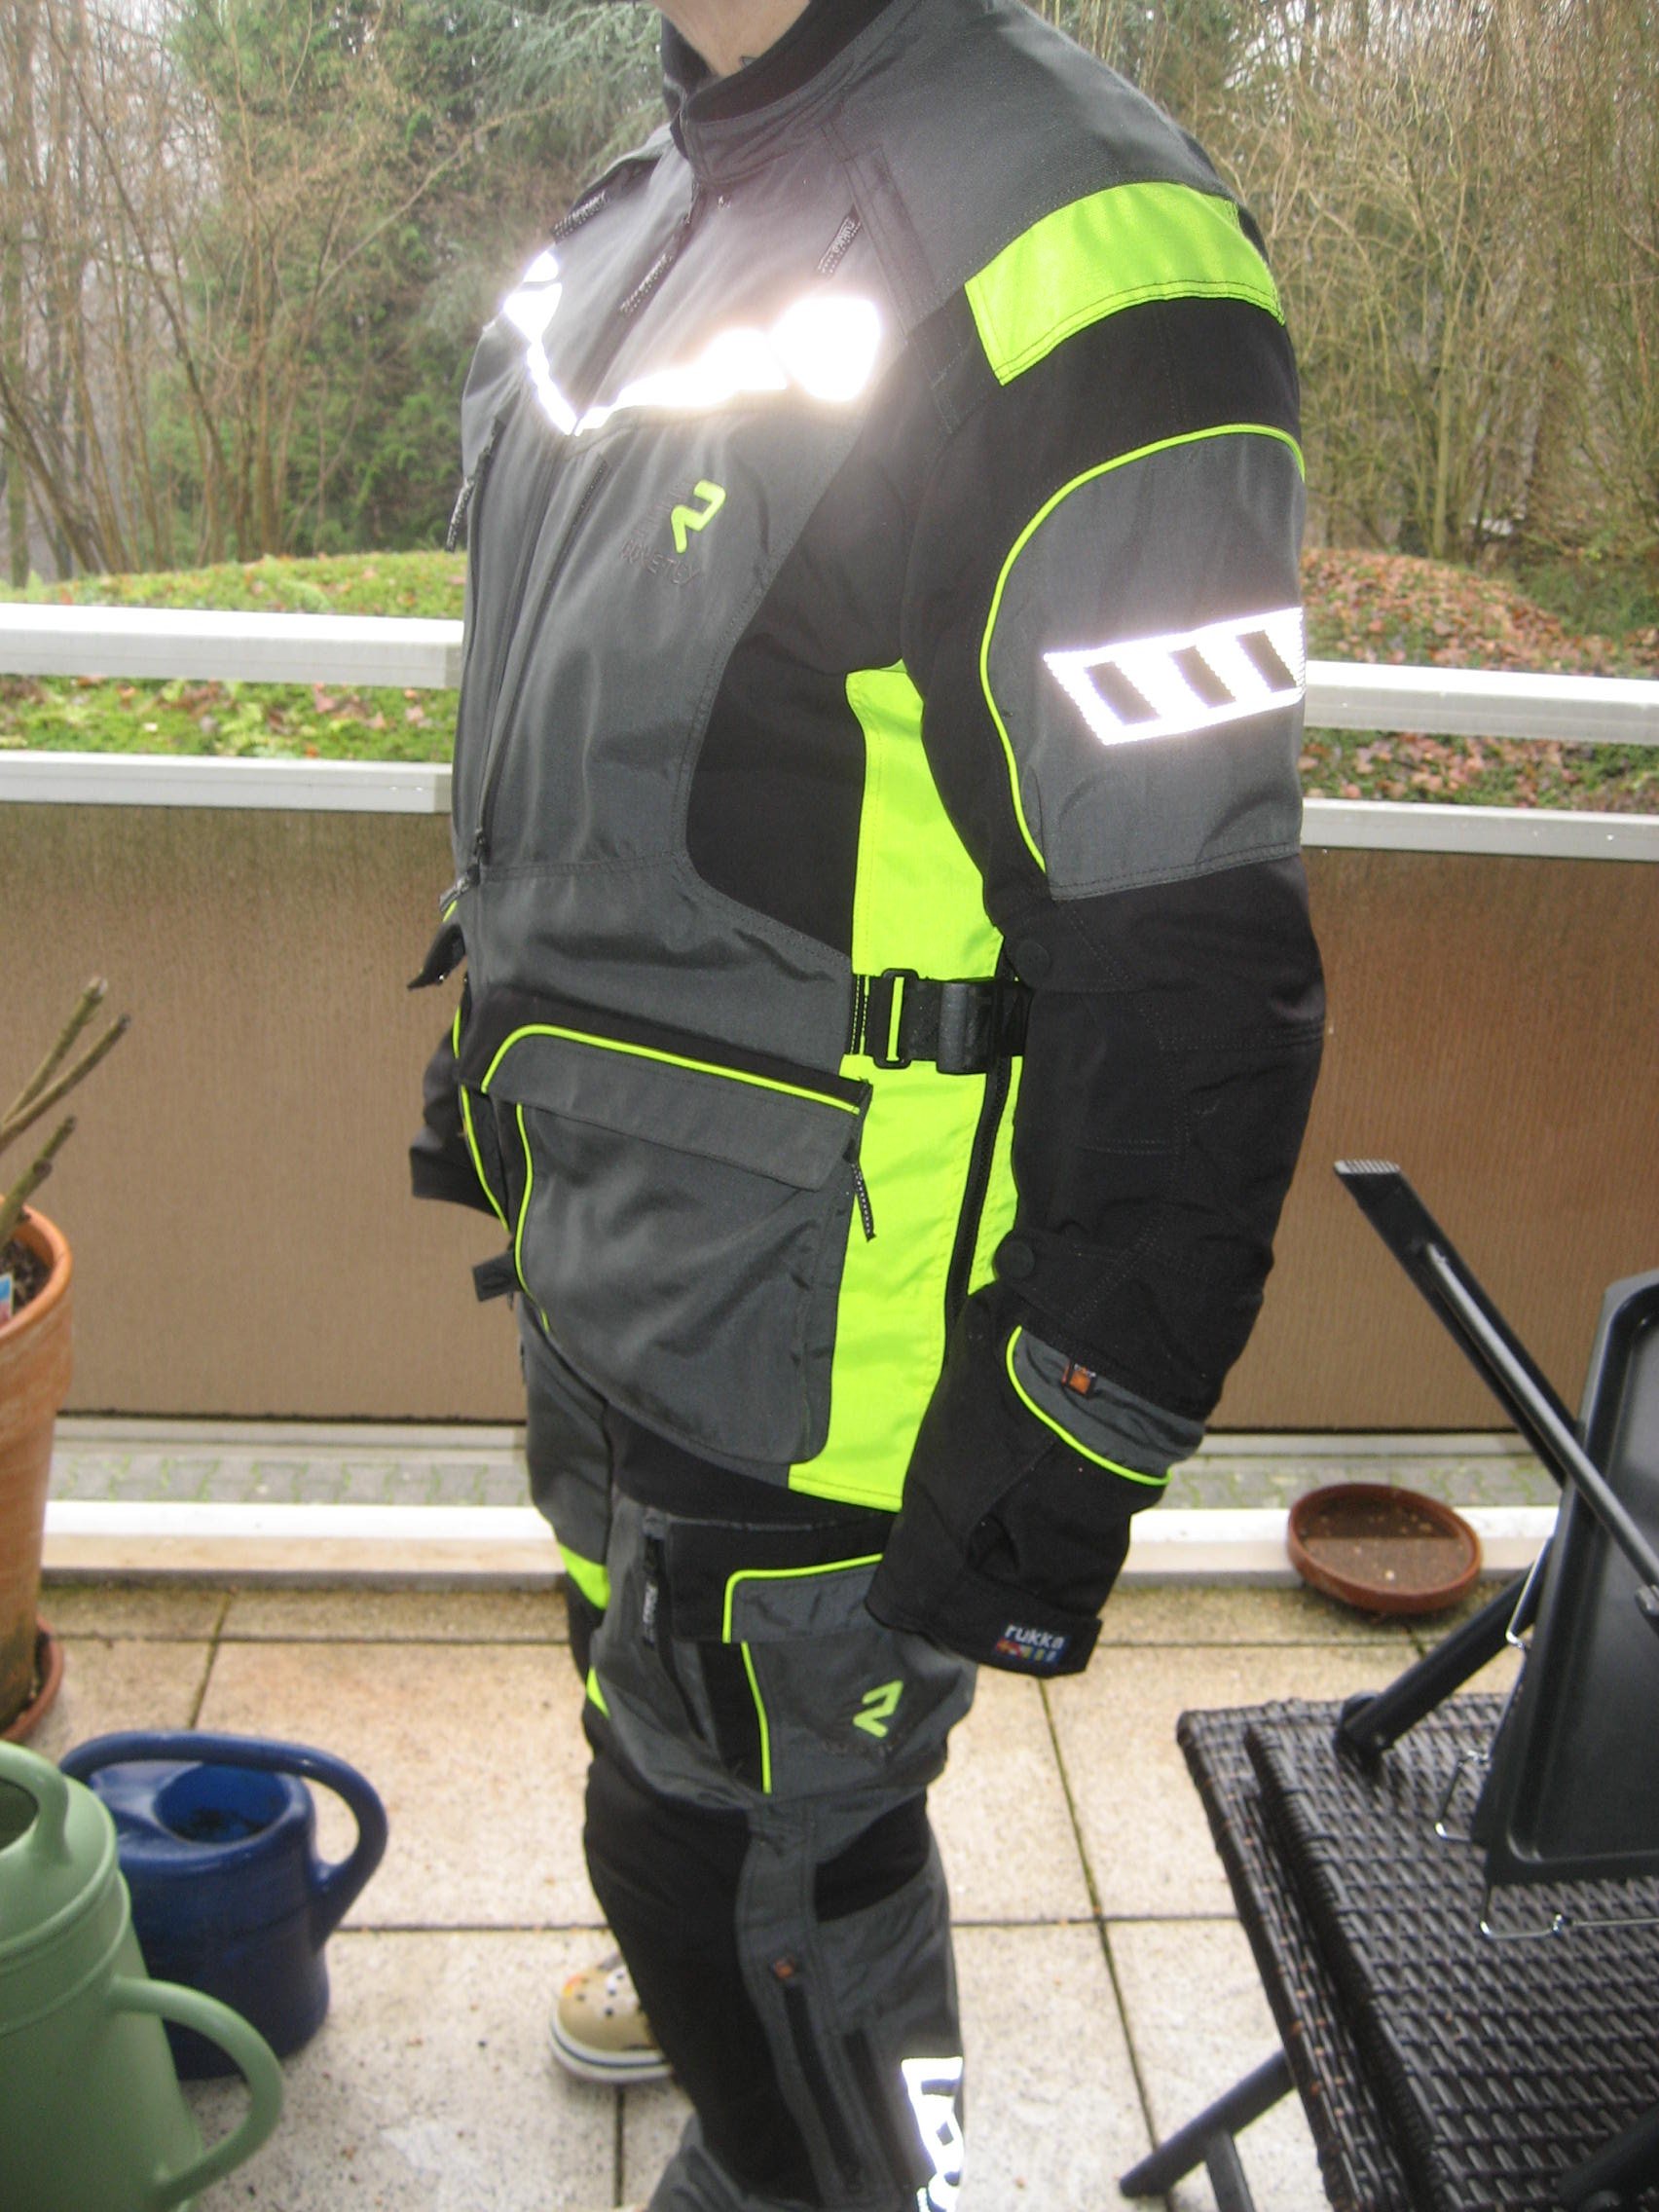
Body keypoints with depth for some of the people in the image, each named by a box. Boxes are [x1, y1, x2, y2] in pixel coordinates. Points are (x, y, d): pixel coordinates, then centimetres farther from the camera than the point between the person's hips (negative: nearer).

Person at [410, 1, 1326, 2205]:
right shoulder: (632, 226, 10)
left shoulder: (1070, 249, -21)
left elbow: (1186, 960, -24)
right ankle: (752, 1989, 58)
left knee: (734, 1835, 8)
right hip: (598, 1233, 9)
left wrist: (1076, 1432, -21)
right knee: (656, 1689, 29)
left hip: (805, 1291, -9)